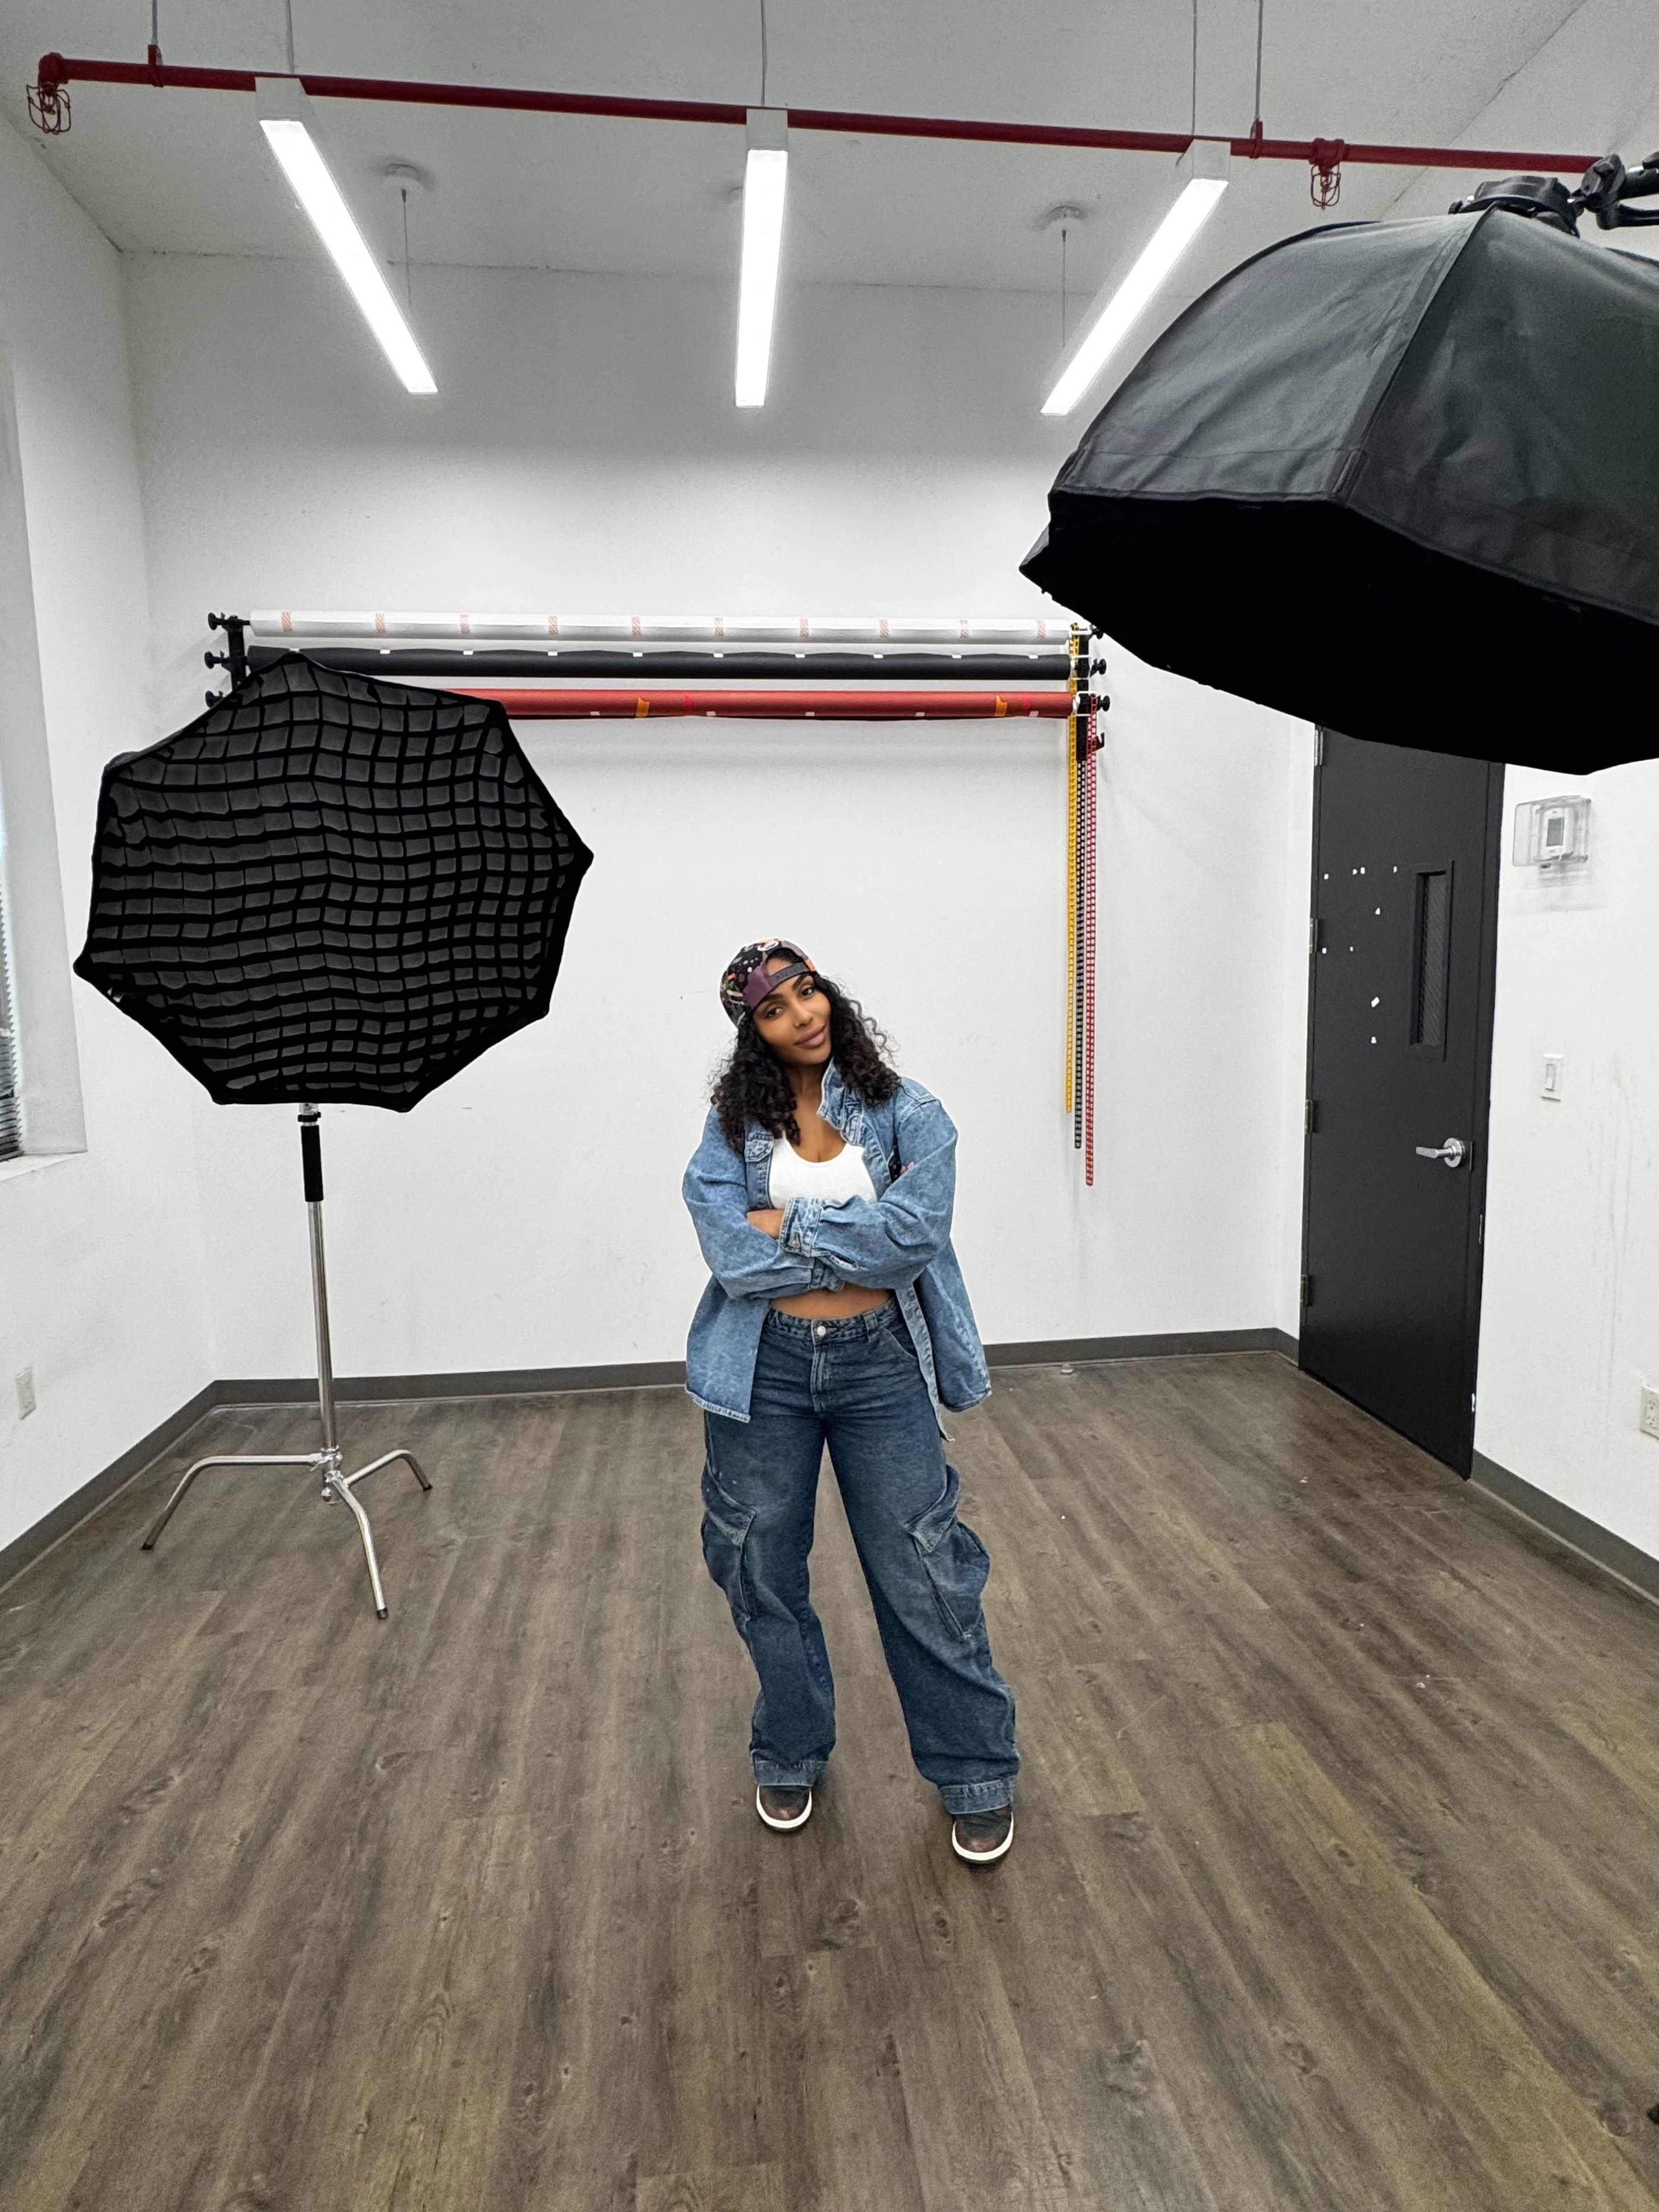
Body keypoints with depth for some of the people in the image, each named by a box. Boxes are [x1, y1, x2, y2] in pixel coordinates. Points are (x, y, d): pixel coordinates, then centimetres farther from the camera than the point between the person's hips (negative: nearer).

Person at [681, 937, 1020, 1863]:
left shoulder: (907, 1110, -4)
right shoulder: (734, 1124, -2)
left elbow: (917, 1236, -19)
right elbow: (735, 1259, -15)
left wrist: (792, 1227, -14)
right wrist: (864, 1239, -13)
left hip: (881, 1366, -1)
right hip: (766, 1368, 2)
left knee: (924, 1577, 6)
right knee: (766, 1573, 16)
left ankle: (978, 1775, 30)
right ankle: (791, 1758, 42)